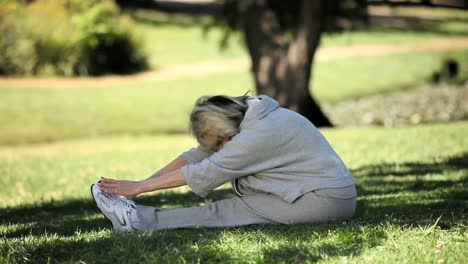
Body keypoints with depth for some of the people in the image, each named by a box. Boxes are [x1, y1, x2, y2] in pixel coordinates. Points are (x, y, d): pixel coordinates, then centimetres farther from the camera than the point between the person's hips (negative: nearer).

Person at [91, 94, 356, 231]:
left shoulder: (261, 134, -22)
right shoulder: (246, 116, 5)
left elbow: (204, 172, -18)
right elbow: (198, 155, 6)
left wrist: (138, 187, -13)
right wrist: (146, 182, -1)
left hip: (327, 199, -9)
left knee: (226, 211, -10)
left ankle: (140, 219, -10)